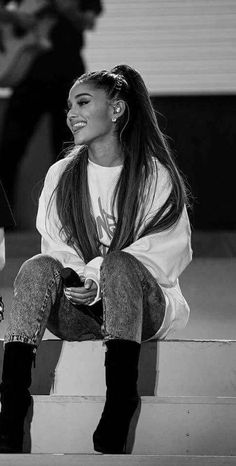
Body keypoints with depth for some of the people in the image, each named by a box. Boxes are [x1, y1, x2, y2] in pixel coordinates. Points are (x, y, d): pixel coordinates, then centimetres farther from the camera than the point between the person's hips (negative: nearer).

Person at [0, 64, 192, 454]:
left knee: (119, 264, -35)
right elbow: (56, 248, 8)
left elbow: (167, 253, -6)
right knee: (38, 268, -28)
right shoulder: (61, 176, 12)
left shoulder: (155, 176, 1)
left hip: (145, 308, -3)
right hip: (76, 314, 3)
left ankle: (113, 434, -47)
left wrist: (100, 284, -20)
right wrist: (77, 282, -15)